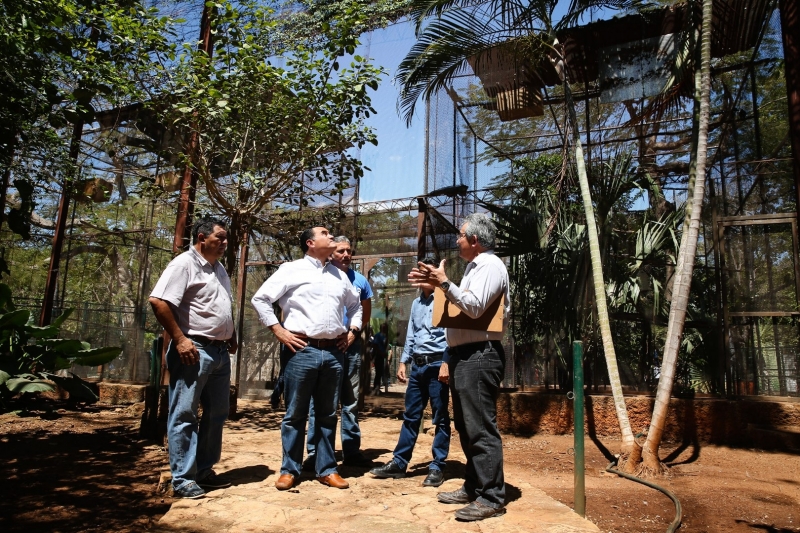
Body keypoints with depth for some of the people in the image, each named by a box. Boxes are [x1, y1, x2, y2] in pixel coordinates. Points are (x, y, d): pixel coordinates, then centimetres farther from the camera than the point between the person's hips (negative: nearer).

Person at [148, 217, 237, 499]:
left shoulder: (219, 268, 17)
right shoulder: (184, 264, -10)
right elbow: (158, 301, -19)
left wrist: (231, 336, 16)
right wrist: (179, 339, -20)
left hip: (220, 352, 9)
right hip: (194, 351, -9)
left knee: (217, 413, 14)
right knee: (184, 415, 0)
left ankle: (205, 470, 26)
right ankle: (182, 478, 9)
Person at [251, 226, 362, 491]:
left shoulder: (340, 275, 17)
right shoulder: (292, 269, 0)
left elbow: (355, 304, 30)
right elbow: (260, 298, -3)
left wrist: (353, 330, 15)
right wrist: (278, 330, -8)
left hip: (334, 352, 5)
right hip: (301, 351, -5)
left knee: (327, 414, 12)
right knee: (295, 414, 6)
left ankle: (326, 469, 22)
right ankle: (289, 470, 19)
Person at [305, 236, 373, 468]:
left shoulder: (360, 280, 9)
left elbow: (366, 310, 20)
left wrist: (355, 330, 9)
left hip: (352, 344, 4)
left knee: (351, 400, 10)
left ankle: (351, 450, 19)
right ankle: (314, 452, 7)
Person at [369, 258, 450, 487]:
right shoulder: (416, 303, 16)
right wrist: (403, 361, 13)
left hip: (437, 364, -7)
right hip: (417, 365, 7)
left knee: (440, 417, 3)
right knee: (410, 416, 12)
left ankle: (437, 467, 12)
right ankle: (399, 463, 20)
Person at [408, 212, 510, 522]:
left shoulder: (490, 266, -9)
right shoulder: (475, 266, 22)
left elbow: (474, 307, -22)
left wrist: (443, 282, -19)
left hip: (479, 357, -11)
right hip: (464, 356, 11)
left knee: (481, 429, -7)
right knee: (466, 427, 16)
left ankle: (491, 498, 2)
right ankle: (473, 487, 27)